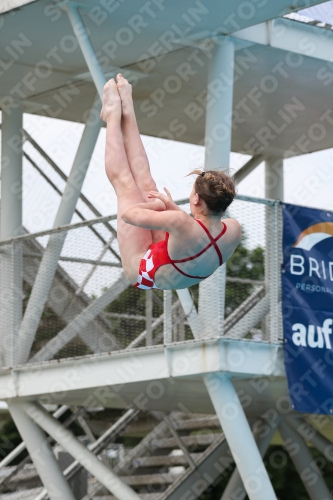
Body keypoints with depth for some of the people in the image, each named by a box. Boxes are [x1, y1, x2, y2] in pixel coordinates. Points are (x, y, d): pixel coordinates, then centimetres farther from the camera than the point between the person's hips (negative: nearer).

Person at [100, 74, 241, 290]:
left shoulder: (181, 223, -44)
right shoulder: (234, 231, -27)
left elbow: (128, 214, -30)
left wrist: (159, 205, -12)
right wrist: (172, 207, -3)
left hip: (141, 271, -5)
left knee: (126, 184, 7)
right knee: (146, 185, 12)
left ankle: (113, 114, 27)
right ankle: (126, 111, 28)